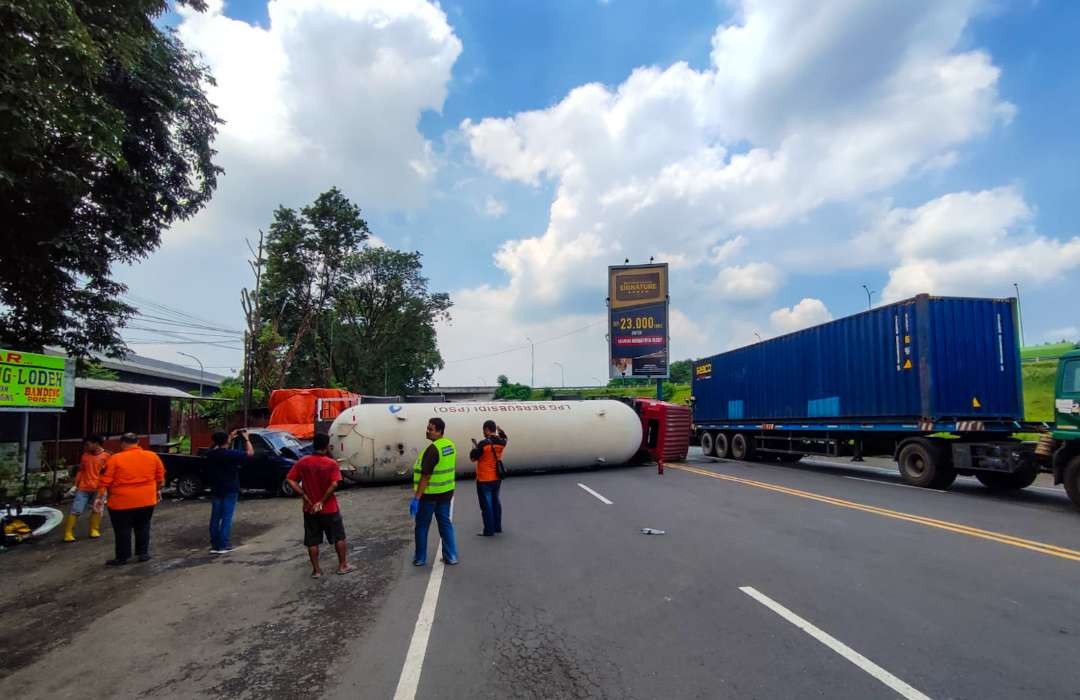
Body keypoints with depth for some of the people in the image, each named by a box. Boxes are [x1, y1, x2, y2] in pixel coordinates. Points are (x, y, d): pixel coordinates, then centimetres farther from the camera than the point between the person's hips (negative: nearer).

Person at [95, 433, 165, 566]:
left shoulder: (115, 459, -7)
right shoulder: (152, 456, 2)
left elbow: (105, 481, -8)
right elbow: (160, 477, 9)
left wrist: (100, 497, -1)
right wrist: (158, 491, 22)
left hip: (122, 502, -3)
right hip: (146, 500, 3)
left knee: (123, 530, 7)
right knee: (142, 527, 15)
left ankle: (122, 557, 13)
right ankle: (143, 553, 19)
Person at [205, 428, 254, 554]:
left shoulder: (211, 454, -1)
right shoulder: (231, 454, -18)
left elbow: (217, 447, 22)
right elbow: (250, 452, -13)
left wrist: (231, 436, 21)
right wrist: (246, 438, -1)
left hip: (216, 490, 6)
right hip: (229, 491, -6)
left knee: (215, 517, 11)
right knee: (226, 518, 0)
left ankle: (214, 545, 14)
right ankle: (223, 545, 1)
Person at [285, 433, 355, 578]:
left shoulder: (303, 462, -3)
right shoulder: (331, 463, -13)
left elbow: (291, 480, -4)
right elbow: (334, 485, -22)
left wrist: (304, 495, -5)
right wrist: (322, 501, -14)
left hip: (309, 509, 3)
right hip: (329, 508, -3)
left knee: (312, 541, 12)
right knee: (339, 537, 12)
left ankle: (316, 570, 16)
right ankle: (343, 565, 18)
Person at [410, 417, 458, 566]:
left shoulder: (432, 450, -22)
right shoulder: (450, 445, 4)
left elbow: (425, 476, -24)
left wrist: (416, 498, -22)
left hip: (430, 494, -7)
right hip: (446, 492, 7)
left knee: (422, 526, 9)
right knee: (445, 523, 15)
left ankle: (420, 558, 18)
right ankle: (451, 556, 17)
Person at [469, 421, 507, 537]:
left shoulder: (483, 443, -22)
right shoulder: (501, 443, -3)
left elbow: (473, 458, -13)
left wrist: (475, 446, 1)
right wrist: (500, 431, 21)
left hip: (484, 480, -6)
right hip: (497, 478, 6)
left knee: (486, 505, 2)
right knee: (495, 502, 19)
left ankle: (489, 530, 8)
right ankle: (498, 527, 27)